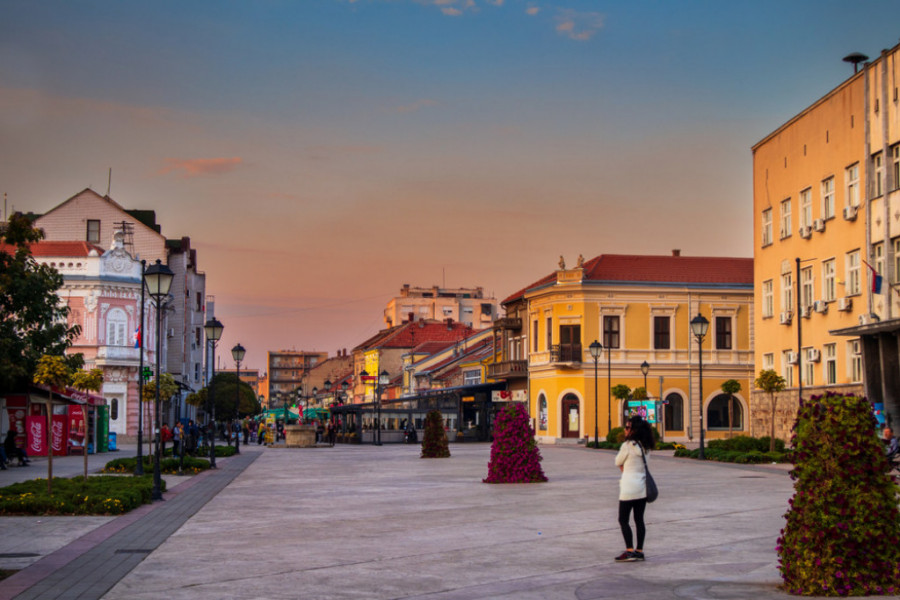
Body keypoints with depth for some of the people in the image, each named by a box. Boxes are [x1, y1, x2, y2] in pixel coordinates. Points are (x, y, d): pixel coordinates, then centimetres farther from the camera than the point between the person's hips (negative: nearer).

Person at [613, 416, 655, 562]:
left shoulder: (627, 445, -14)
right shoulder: (645, 446, 7)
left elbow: (618, 462, -2)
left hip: (629, 487, -7)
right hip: (643, 486, 7)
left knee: (623, 520, 0)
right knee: (639, 519, 10)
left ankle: (629, 551, -7)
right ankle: (639, 551, 12)